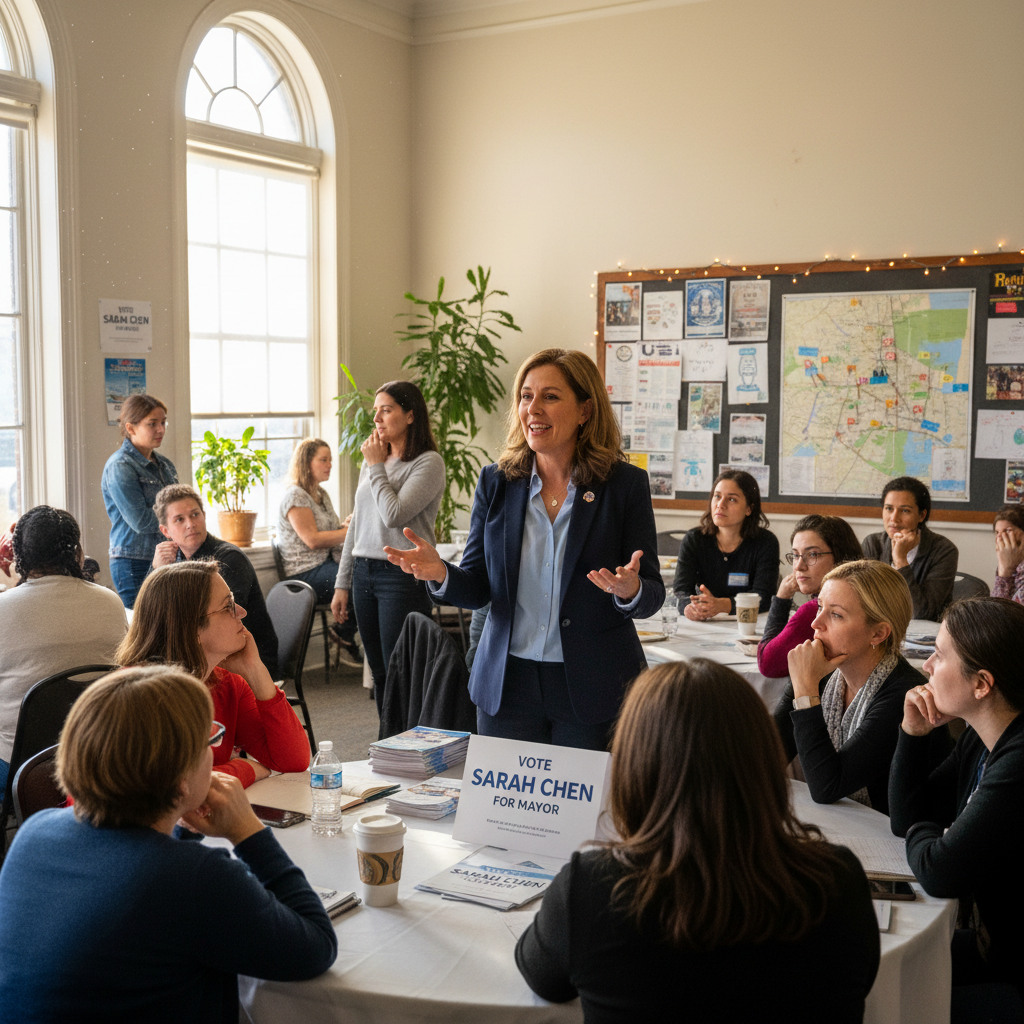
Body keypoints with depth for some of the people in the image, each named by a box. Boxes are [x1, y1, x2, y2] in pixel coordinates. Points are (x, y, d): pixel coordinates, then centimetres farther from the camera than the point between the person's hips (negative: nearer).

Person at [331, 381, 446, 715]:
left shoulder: (428, 462, -8)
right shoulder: (372, 460, 14)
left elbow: (394, 515, -19)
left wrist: (376, 467, -7)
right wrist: (342, 584, 16)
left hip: (402, 575, -7)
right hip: (363, 573, 7)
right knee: (379, 674, 10)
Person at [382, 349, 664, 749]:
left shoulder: (626, 484, -4)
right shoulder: (495, 481, 3)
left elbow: (652, 596, -4)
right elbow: (477, 588, 4)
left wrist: (629, 592, -26)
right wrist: (440, 573, -16)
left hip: (594, 690, -2)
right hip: (506, 684, 2)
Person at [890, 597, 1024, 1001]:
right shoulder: (979, 739, 2)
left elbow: (939, 873, -28)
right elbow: (906, 817, 10)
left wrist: (921, 834, -5)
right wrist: (913, 733, -3)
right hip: (980, 922, 8)